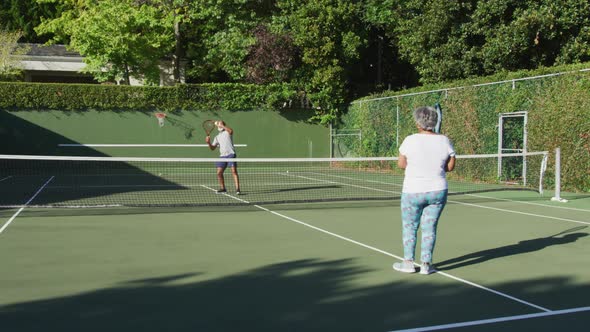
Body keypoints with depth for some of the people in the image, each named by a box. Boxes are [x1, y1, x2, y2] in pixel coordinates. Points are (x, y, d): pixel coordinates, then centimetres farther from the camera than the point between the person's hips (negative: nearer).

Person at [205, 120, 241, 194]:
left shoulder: (227, 132, 8)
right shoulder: (217, 137, 22)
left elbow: (231, 131, -19)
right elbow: (212, 148, 16)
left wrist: (221, 125, -18)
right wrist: (209, 143, -3)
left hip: (231, 154, -6)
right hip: (222, 156, 6)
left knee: (234, 171, -14)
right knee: (219, 173, 3)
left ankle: (237, 189, -16)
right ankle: (222, 188, 19)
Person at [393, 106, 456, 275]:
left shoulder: (410, 140, -11)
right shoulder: (444, 141, -4)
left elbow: (401, 164, -3)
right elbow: (450, 166, 2)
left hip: (413, 191, -2)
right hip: (438, 191, 2)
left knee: (409, 227, 12)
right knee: (429, 228, 10)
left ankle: (408, 262, 16)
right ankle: (426, 264, 12)